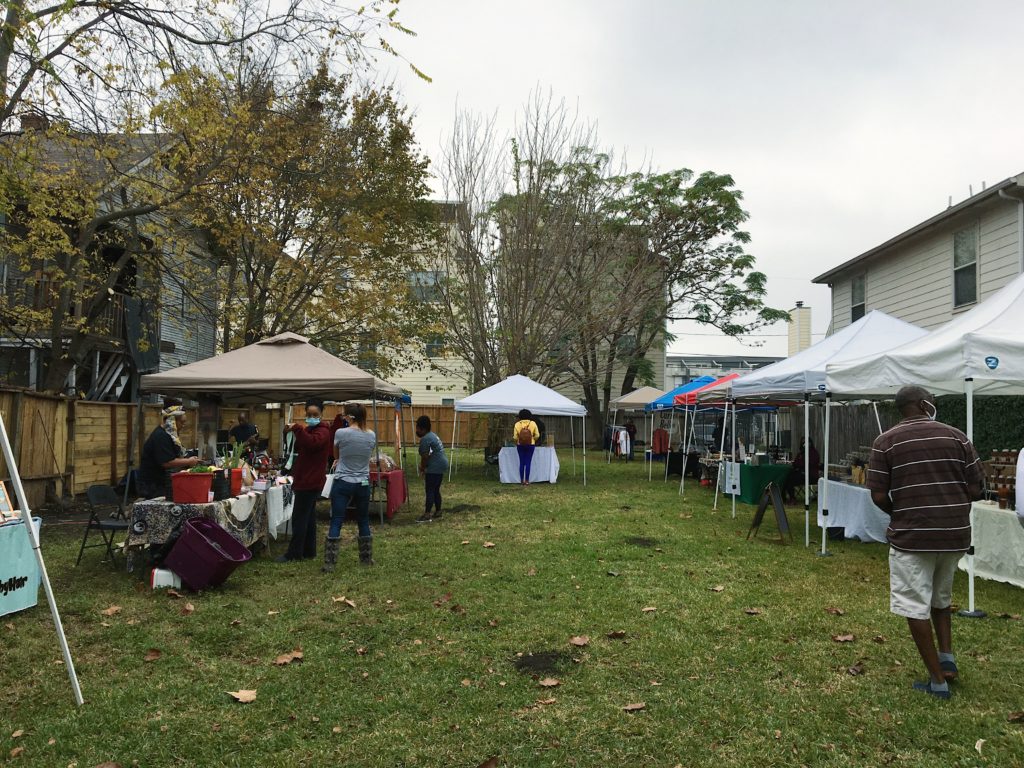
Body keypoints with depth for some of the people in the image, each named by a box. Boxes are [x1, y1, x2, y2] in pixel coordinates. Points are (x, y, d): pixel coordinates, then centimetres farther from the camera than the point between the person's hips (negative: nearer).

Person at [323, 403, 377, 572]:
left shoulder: (341, 433, -12)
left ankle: (329, 563, 0)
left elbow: (336, 455, 6)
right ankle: (367, 558, 24)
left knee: (336, 522, 0)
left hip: (343, 483, -3)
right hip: (363, 483, 3)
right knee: (363, 521, 15)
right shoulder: (371, 436, -1)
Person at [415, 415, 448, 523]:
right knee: (436, 490, 15)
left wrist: (422, 468, -1)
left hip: (434, 468, -10)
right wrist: (424, 466, 11)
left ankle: (427, 515, -6)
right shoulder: (432, 435, 17)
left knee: (429, 490, -7)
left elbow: (425, 456, -18)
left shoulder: (425, 439, -15)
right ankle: (438, 513, 20)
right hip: (442, 465, 10)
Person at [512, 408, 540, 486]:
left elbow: (515, 437, -6)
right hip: (530, 445, -1)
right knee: (528, 463, 3)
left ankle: (521, 480, 10)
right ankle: (527, 480, 3)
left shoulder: (517, 424, -7)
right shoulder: (533, 423, -7)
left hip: (520, 445, 1)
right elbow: (537, 435, -5)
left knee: (521, 463, 9)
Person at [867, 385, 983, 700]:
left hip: (911, 536, -4)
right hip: (955, 534, 4)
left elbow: (879, 496, -9)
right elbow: (975, 490, 0)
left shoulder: (886, 441, -5)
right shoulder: (956, 436, 2)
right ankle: (947, 656, 17)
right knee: (941, 600, 27)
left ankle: (937, 680, 13)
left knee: (917, 608, 7)